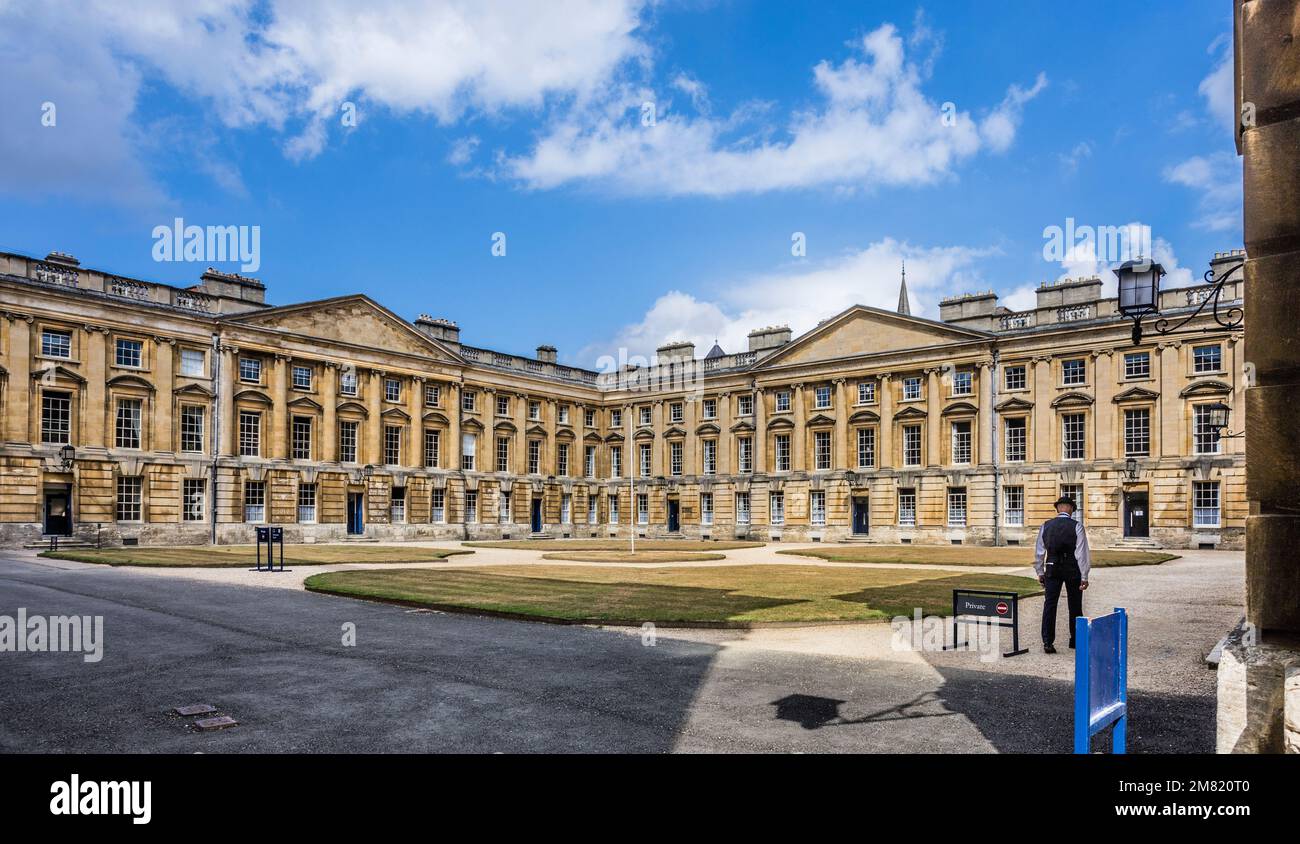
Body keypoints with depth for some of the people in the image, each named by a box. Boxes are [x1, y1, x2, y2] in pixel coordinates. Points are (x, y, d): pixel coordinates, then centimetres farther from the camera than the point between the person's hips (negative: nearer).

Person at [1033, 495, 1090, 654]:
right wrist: (1084, 577, -5)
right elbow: (1082, 553, -8)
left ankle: (1047, 642, -4)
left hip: (1052, 569, 1)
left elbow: (1039, 552, 5)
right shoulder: (1077, 526, -6)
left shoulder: (1046, 526, 2)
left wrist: (1040, 573, 15)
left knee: (1049, 605, 1)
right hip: (1072, 569, -1)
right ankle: (1075, 640, 26)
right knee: (1075, 605, 14)